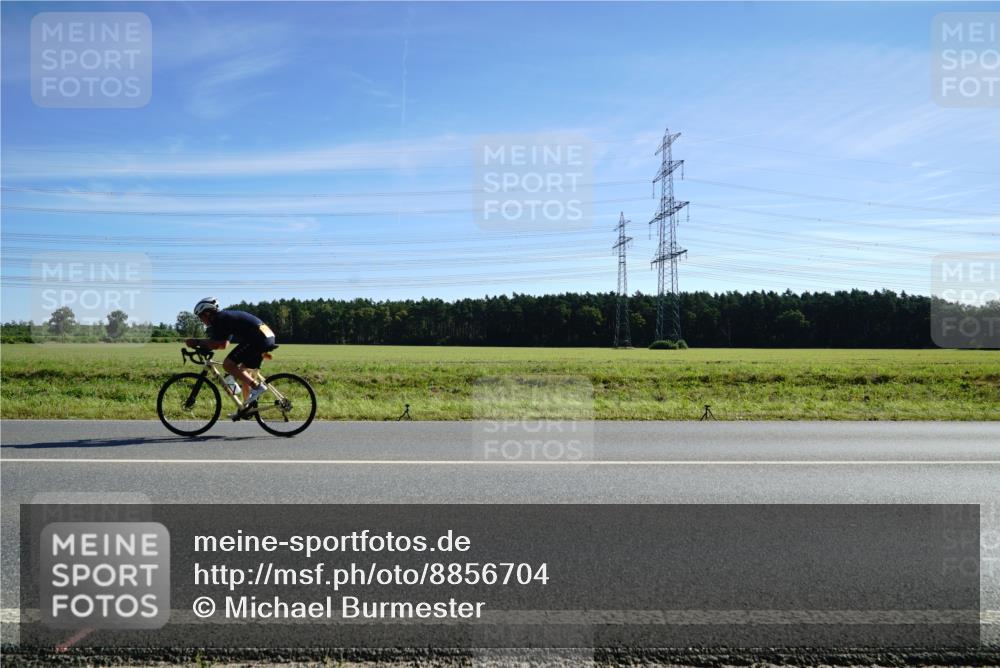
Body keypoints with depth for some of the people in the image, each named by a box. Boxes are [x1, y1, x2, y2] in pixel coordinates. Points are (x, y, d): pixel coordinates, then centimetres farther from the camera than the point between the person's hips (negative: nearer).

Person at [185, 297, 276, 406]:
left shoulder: (220, 319, -3)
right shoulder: (226, 316, 26)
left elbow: (215, 344, -8)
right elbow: (224, 344, 30)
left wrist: (197, 342, 4)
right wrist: (202, 344, 24)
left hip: (257, 339, -10)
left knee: (227, 364, -5)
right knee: (242, 370, 19)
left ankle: (257, 386, -10)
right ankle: (248, 406, 20)